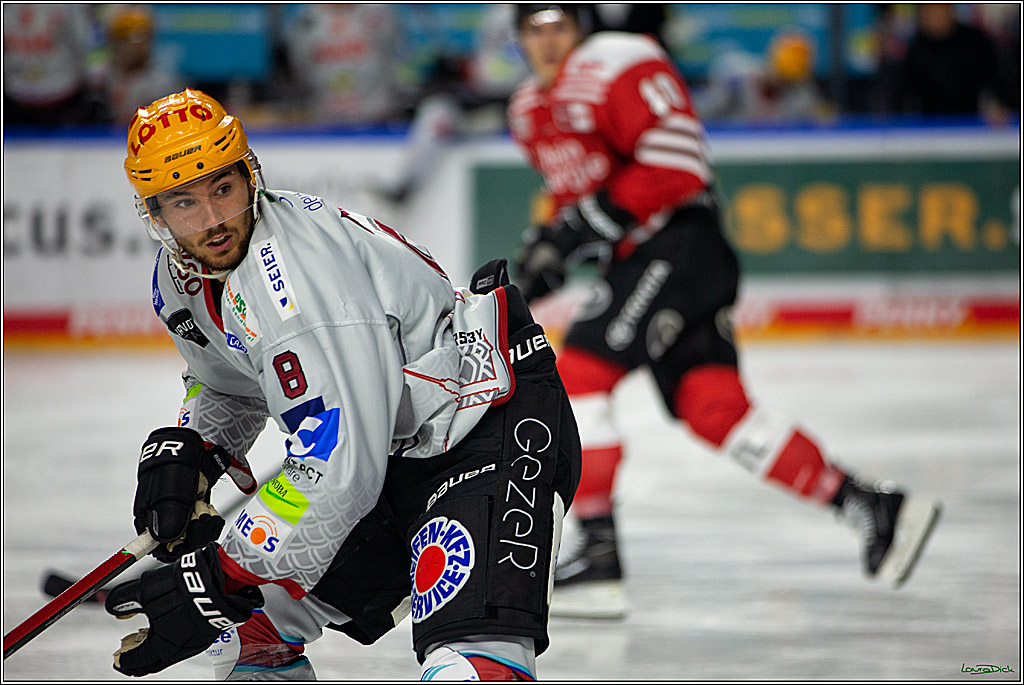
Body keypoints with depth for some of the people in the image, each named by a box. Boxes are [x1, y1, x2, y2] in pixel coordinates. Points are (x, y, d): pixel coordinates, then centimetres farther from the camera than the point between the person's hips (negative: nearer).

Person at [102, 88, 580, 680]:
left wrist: (220, 580, -27)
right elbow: (228, 387, 23)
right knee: (245, 628, 12)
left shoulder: (299, 273, -29)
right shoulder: (180, 275, 1)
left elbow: (339, 471, -31)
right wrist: (182, 452, 2)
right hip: (393, 447, 10)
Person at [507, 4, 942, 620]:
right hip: (635, 262, 9)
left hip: (679, 242, -9)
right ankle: (873, 507, 7)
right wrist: (550, 241, 11)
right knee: (715, 409, 2)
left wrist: (587, 223, -22)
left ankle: (599, 558, -18)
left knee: (578, 376, -17)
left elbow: (675, 162, -20)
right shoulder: (531, 111, 18)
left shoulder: (618, 66, -11)